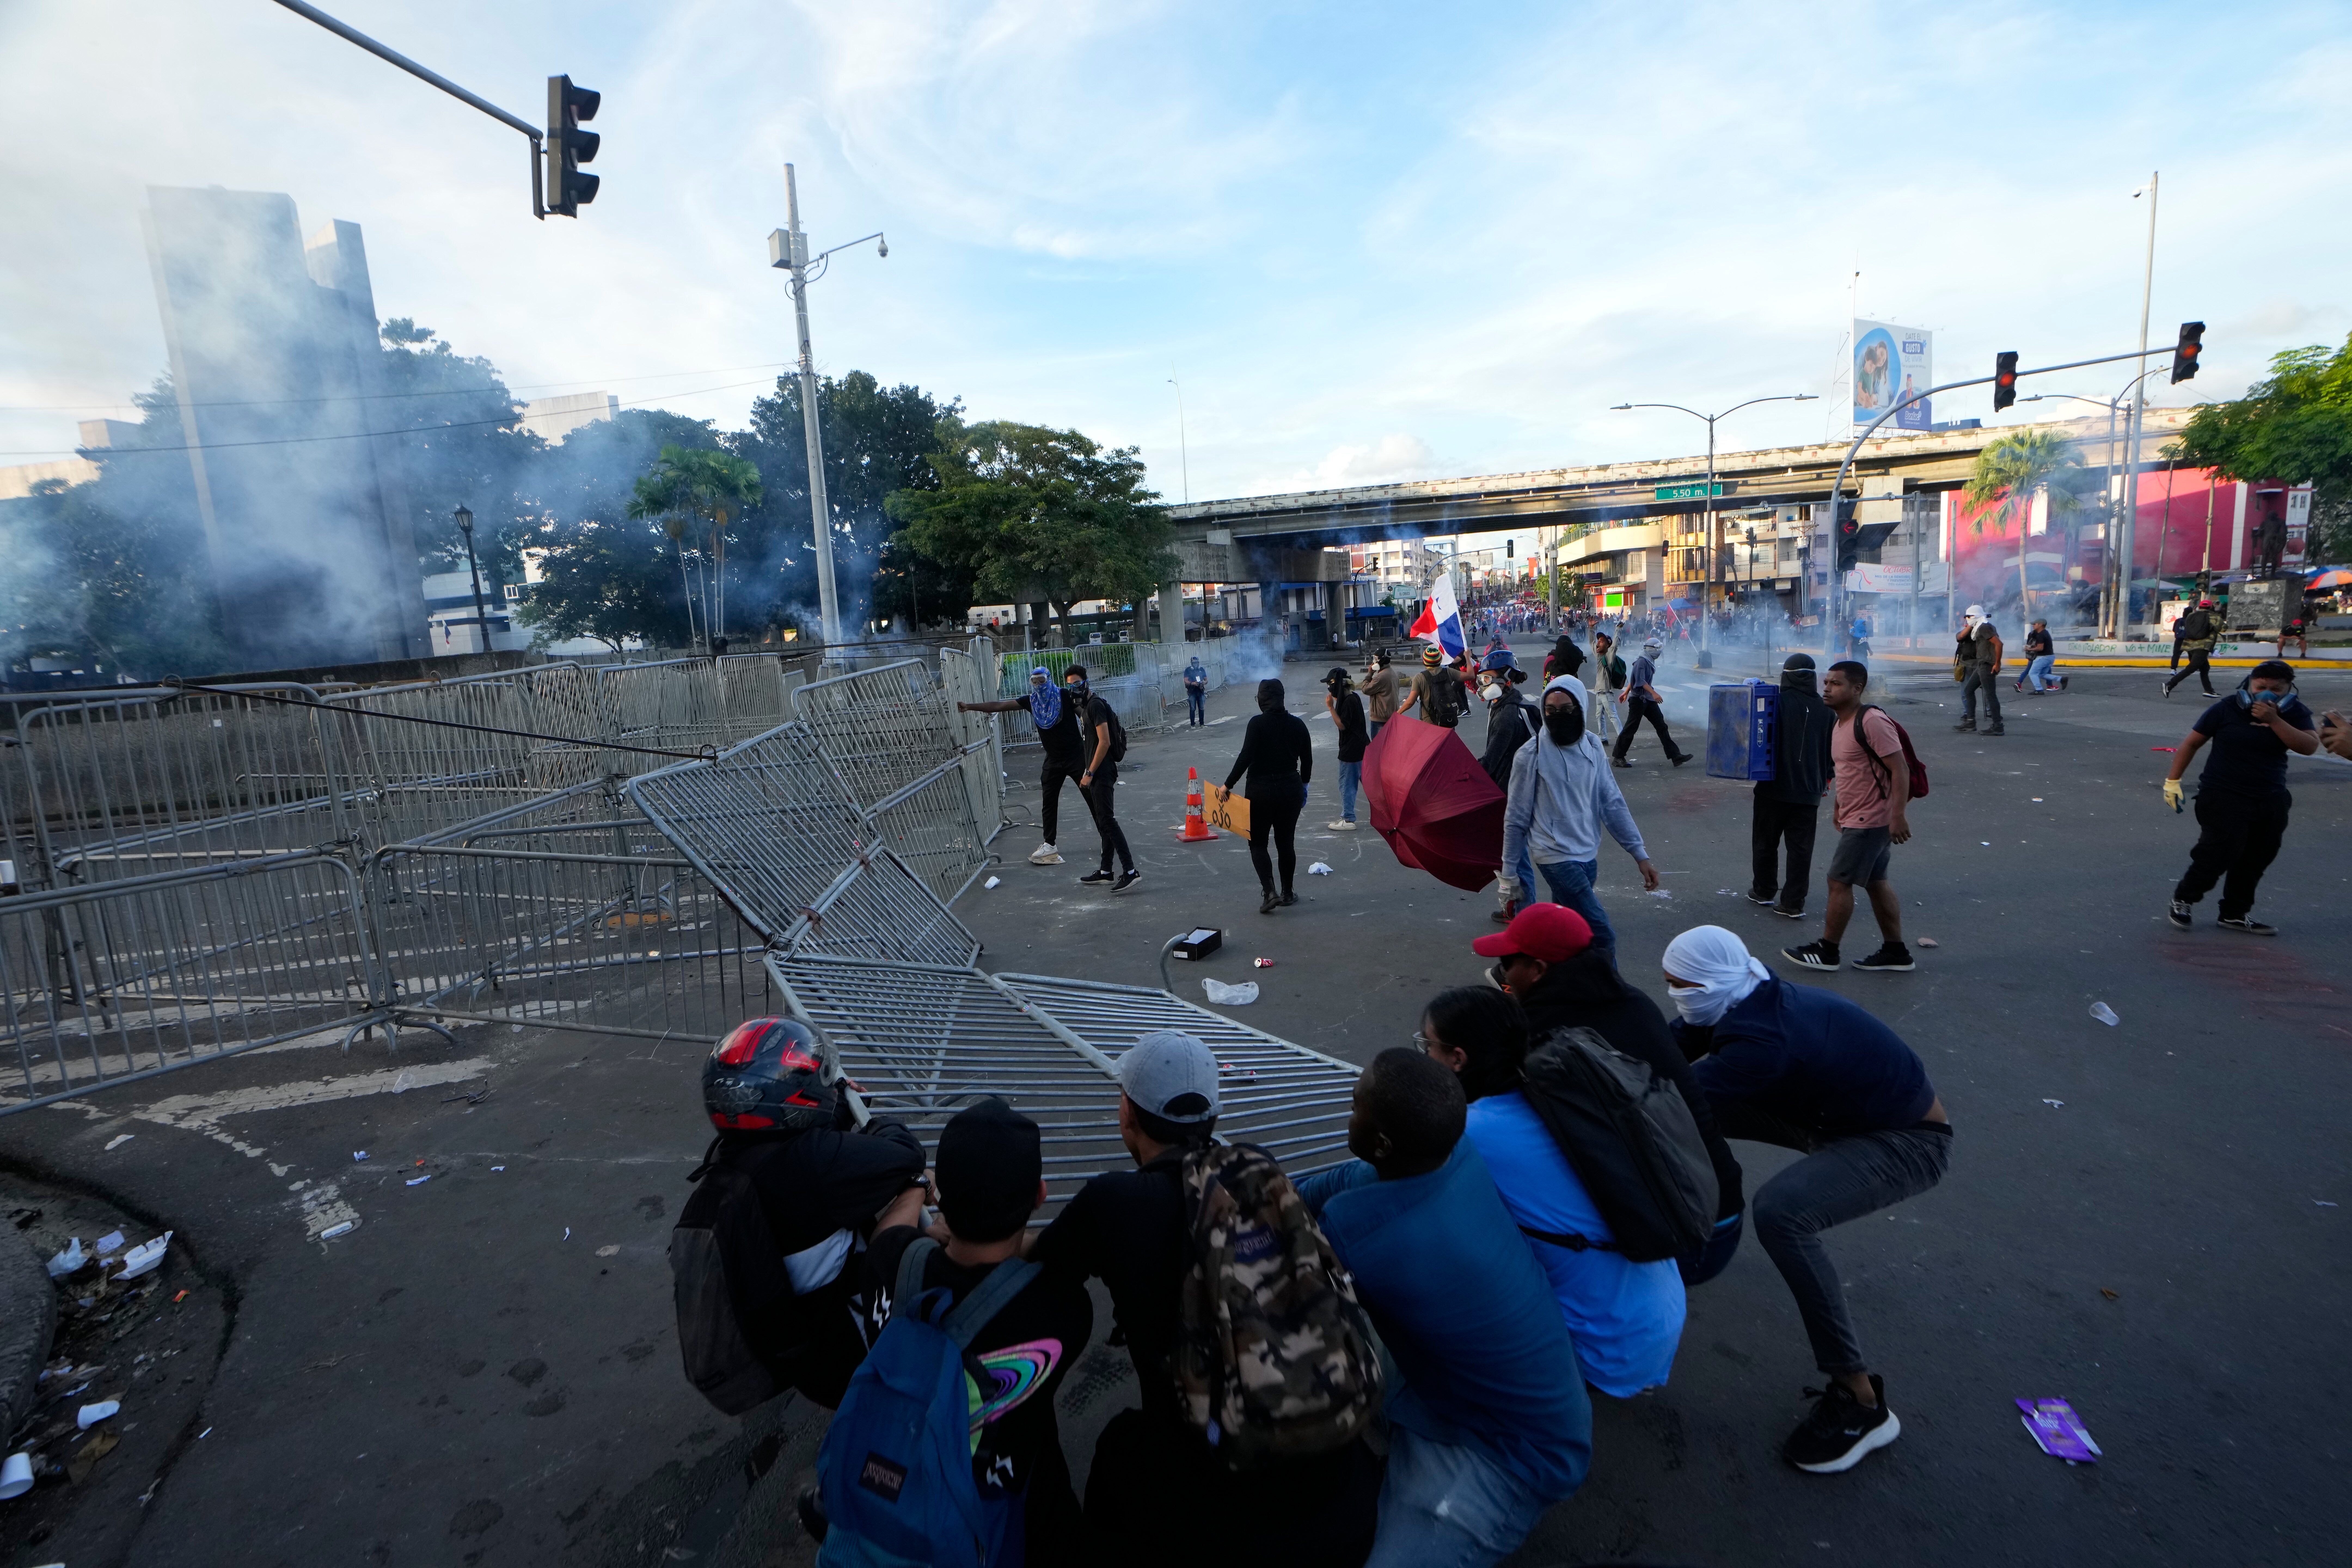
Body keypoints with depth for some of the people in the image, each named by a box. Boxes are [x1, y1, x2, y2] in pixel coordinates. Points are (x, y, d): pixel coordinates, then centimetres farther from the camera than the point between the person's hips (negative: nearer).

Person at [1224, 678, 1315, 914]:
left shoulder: (1258, 724, -12)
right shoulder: (1297, 724, 2)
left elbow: (1246, 758, -18)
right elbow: (1307, 759, 9)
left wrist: (1228, 785, -10)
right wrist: (1304, 784, 25)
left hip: (1261, 791, -4)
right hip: (1291, 789, 4)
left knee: (1258, 843, 7)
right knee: (1286, 842, 16)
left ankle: (1270, 892, -8)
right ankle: (1287, 893, 24)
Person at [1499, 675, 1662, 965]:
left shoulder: (1593, 747, 4)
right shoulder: (1531, 756, -11)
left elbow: (1612, 803, 6)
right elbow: (1516, 819, -6)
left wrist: (1640, 854, 2)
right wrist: (1511, 874, -2)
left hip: (1588, 856, 6)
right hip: (1557, 858, -5)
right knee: (1603, 936, -11)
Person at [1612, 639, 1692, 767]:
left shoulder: (1649, 662, 14)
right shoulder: (1641, 662, -15)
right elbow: (1640, 681, -25)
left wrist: (1626, 692, 31)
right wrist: (1654, 693, -32)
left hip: (1648, 700, 9)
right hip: (1638, 699, -9)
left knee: (1662, 726, 5)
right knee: (1631, 729, -4)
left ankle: (1675, 756, 4)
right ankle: (1619, 758, 5)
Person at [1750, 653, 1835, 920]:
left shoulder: (1777, 702, -10)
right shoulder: (1825, 710, 3)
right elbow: (1832, 751, 10)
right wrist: (1825, 780, 22)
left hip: (1774, 787, -3)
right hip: (1809, 791, 3)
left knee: (1766, 842, 13)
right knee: (1801, 848, 6)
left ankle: (1764, 891, 23)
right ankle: (1794, 903, 5)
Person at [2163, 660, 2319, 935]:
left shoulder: (2294, 713, 1)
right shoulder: (2228, 709, -8)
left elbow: (2310, 747, -13)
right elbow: (2192, 743, -3)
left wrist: (2274, 720, -23)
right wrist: (2173, 780, -5)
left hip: (2271, 801, 5)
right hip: (2224, 797, -5)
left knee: (2256, 861, 12)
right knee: (2219, 853, -12)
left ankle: (2236, 914, 24)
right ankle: (2183, 899, 8)